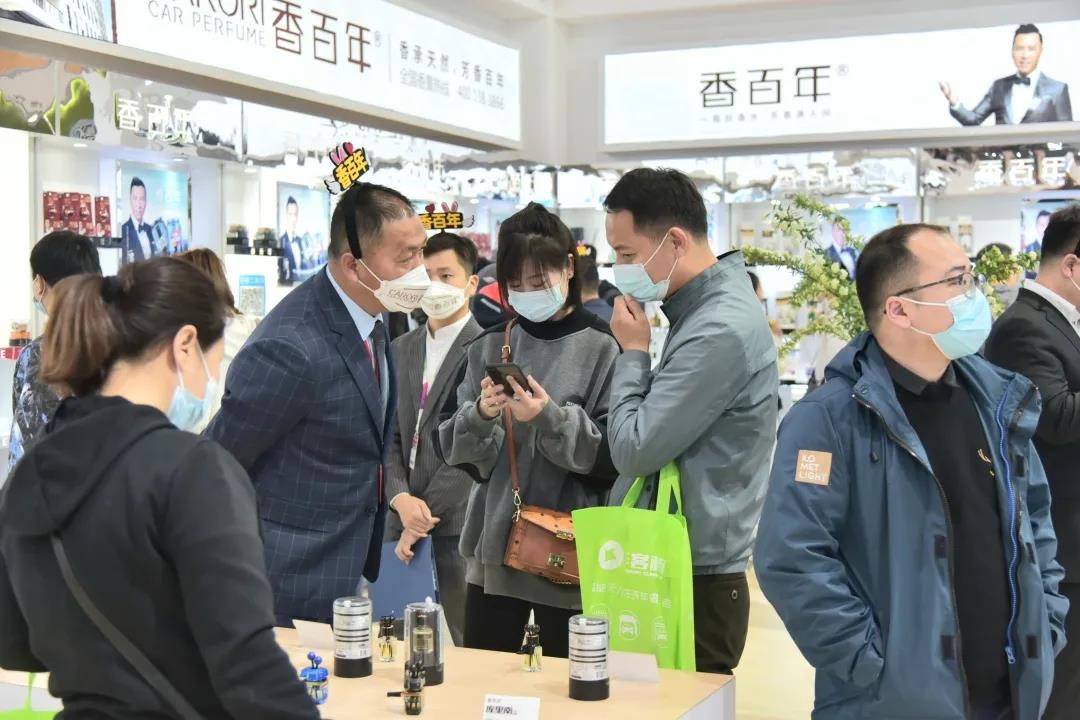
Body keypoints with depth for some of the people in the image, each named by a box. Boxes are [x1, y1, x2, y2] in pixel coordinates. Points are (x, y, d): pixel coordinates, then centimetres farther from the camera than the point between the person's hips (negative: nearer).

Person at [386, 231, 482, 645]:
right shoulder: (400, 350, 15)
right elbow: (389, 434, 11)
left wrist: (426, 512, -9)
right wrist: (401, 499, -6)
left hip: (457, 520, -6)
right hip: (401, 515, 6)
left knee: (470, 645, -1)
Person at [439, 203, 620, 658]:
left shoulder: (603, 347, -6)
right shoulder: (492, 345, 7)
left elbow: (612, 456, -10)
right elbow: (454, 447, 5)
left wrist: (551, 418, -23)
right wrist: (480, 415, -15)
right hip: (493, 544, 4)